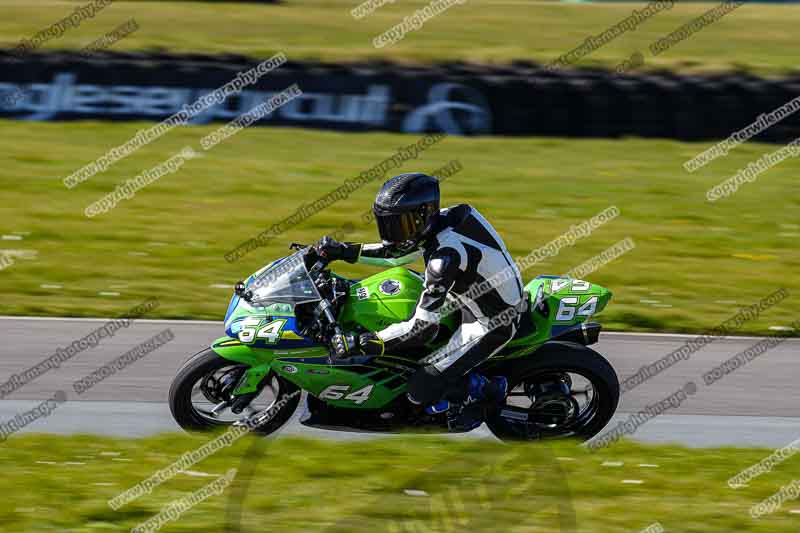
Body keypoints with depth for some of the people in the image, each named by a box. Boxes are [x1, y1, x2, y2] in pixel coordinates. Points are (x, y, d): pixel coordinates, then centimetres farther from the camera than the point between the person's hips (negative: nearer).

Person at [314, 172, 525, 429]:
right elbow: (397, 254, 13)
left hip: (490, 326, -9)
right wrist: (345, 251, 7)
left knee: (421, 391, -12)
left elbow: (422, 328, -32)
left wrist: (360, 343, -30)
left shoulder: (446, 255, -33)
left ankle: (491, 391, 9)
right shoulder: (444, 219, -6)